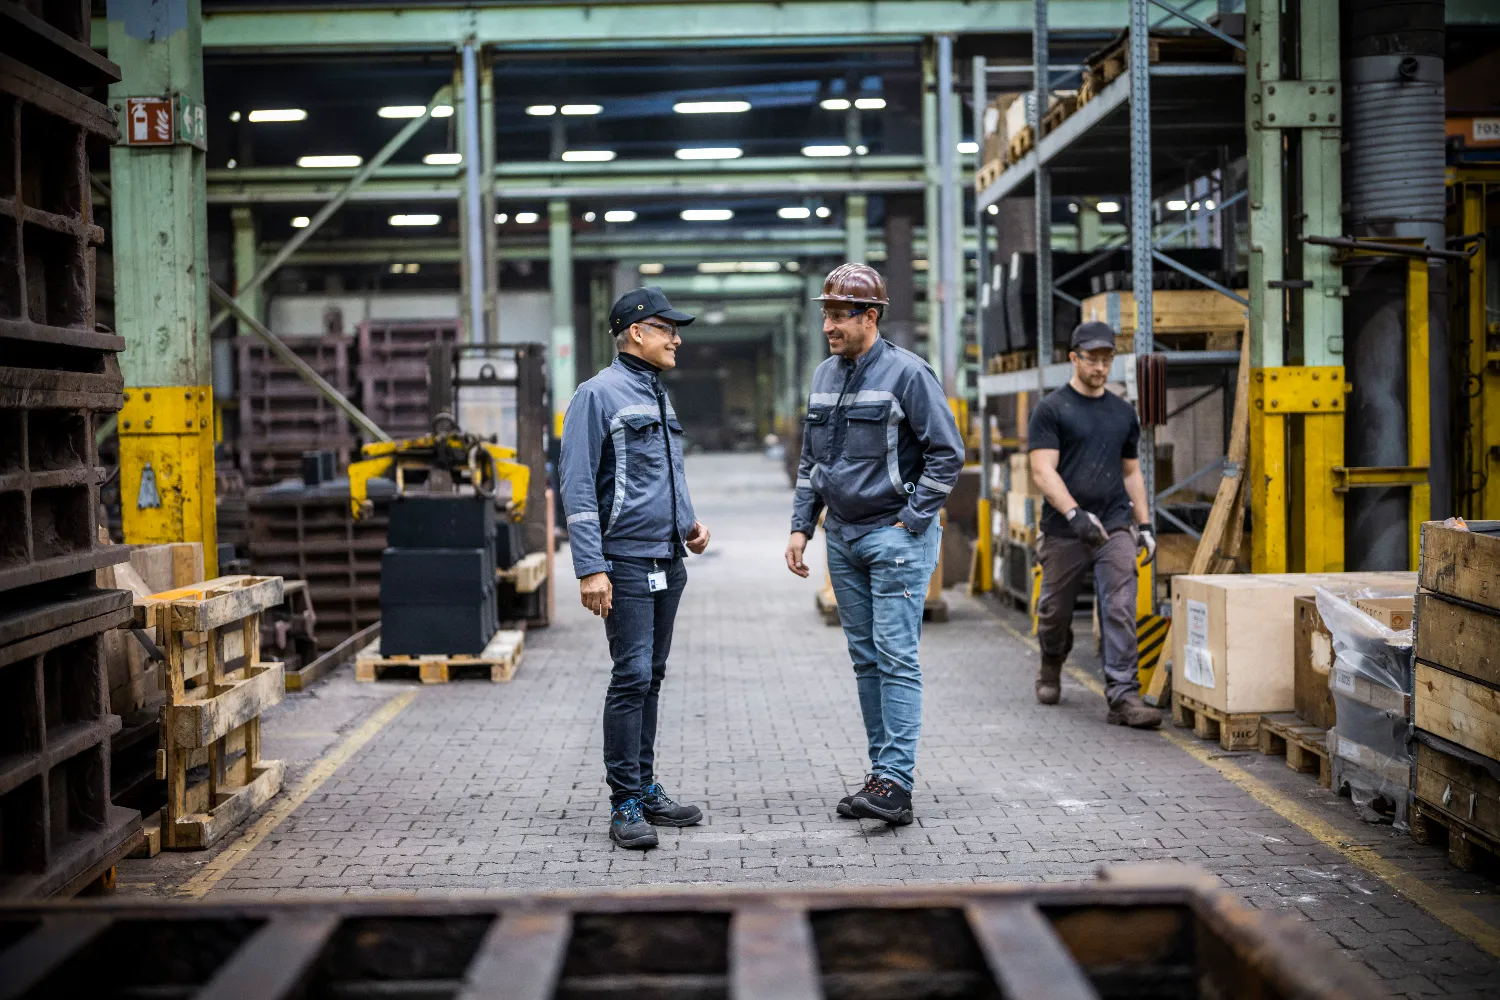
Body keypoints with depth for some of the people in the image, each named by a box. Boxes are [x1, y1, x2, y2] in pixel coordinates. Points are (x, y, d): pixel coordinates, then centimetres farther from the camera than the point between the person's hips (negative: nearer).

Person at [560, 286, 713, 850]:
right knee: (632, 677, -9)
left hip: (668, 563, 8)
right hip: (627, 564, -8)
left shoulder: (659, 396, 17)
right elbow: (578, 489, -14)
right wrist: (590, 569, -19)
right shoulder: (599, 394, -9)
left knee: (651, 678, 13)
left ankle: (646, 788, 21)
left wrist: (689, 523, 10)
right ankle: (625, 804, -3)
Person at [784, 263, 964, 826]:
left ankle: (895, 784, -11)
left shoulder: (907, 373, -10)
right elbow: (810, 462, 19)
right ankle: (885, 774, 16)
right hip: (843, 539, 7)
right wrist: (801, 527, 11)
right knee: (866, 659, 9)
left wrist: (910, 522, -13)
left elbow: (947, 453, -10)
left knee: (896, 657, -10)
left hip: (895, 537, -7)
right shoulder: (824, 377, 12)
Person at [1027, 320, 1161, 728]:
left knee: (1120, 610, -12)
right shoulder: (1051, 410, -3)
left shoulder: (1123, 413, 13)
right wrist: (1075, 514, -25)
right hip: (1064, 531, -2)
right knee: (1055, 612, 12)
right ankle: (1051, 670, 41)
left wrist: (1145, 525, 12)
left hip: (1115, 528, 3)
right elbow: (1043, 471, -12)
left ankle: (1123, 695, -14)